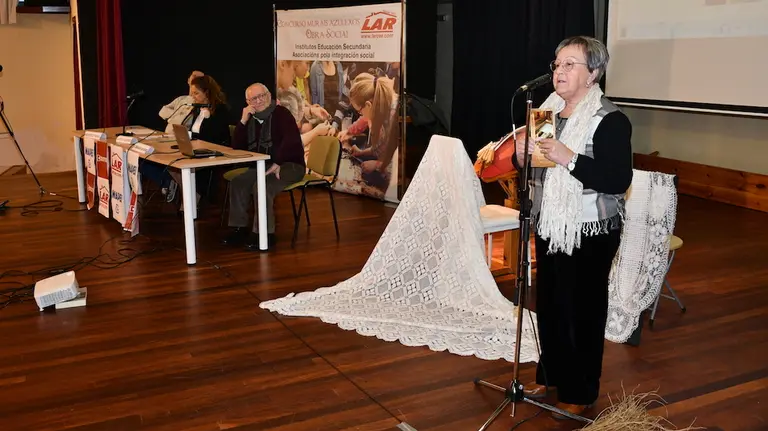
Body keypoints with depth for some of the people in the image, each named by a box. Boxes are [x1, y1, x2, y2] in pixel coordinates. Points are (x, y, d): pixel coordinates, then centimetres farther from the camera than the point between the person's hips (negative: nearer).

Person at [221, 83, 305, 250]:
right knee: (237, 183, -11)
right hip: (263, 166, 7)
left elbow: (291, 140, -25)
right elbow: (237, 147, 5)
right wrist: (243, 121, -6)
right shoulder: (252, 119, 12)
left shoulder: (281, 113, -10)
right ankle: (239, 228, -3)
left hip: (289, 165, -7)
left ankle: (265, 234, -22)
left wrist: (277, 163, -32)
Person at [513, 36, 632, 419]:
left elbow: (618, 182, -22)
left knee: (582, 310, 3)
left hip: (589, 233, -6)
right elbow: (530, 170, 16)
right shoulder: (548, 110, 7)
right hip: (549, 226, 7)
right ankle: (550, 374, 33)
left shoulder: (610, 121, -14)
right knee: (548, 303, 15)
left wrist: (568, 158, -29)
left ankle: (579, 392, 19)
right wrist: (520, 155, -7)